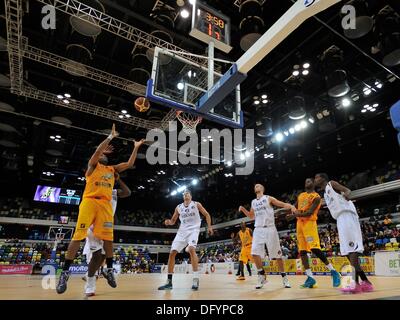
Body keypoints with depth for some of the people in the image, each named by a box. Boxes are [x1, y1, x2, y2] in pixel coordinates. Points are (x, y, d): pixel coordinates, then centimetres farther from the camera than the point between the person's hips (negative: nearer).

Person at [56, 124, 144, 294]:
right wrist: (110, 137, -8)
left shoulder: (112, 169, 22)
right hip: (90, 201, -4)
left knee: (108, 238, 2)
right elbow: (97, 150, -10)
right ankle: (65, 272, 3)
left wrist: (136, 148, 18)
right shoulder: (93, 165, 9)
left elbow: (129, 164, 18)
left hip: (106, 204, 4)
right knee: (78, 236, -7)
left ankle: (109, 269, 14)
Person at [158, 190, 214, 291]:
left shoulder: (196, 204, 2)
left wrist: (209, 226, -4)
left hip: (193, 230, -4)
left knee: (191, 249, -31)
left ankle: (196, 280, -26)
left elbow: (206, 214, 7)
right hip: (182, 231, 5)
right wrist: (168, 222, -8)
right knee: (172, 253, -5)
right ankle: (169, 282, 5)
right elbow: (173, 221, 15)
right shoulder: (178, 207, 10)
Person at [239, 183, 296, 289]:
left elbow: (283, 205, -4)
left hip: (269, 229, -4)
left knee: (277, 254, 2)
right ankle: (262, 276, 7)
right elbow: (252, 216, 26)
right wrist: (243, 209, 10)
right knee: (255, 253, -8)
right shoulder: (253, 202, 16)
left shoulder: (268, 198, 2)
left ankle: (284, 277, 17)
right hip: (258, 230, 4)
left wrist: (291, 207, -25)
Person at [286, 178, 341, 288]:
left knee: (315, 249, -15)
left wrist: (295, 215, -22)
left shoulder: (316, 197, -6)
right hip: (300, 223, 7)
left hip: (309, 223, -7)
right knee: (302, 251, 2)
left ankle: (333, 272, 1)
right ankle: (310, 277, 4)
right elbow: (294, 207, 27)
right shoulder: (301, 195, 18)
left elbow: (310, 212, -17)